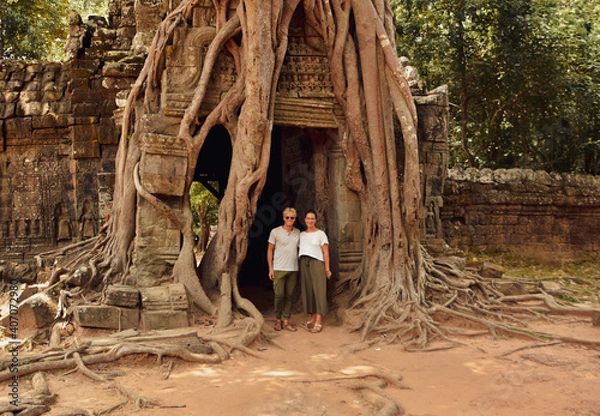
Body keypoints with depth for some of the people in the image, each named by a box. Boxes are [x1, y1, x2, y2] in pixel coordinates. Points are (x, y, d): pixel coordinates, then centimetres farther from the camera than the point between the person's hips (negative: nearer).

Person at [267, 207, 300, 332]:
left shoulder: (297, 232, 9)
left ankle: (286, 321, 13)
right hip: (279, 269, -3)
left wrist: (300, 265, 7)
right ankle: (278, 320, 13)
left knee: (289, 295, 6)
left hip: (293, 269, 3)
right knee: (279, 295, -4)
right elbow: (270, 250, 0)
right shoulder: (275, 232, -2)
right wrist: (270, 268, -5)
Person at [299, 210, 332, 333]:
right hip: (304, 263, 4)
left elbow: (326, 252, -2)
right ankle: (313, 317, 10)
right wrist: (297, 267, 5)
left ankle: (319, 321, -9)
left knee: (319, 290, -7)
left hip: (317, 263, -4)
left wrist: (327, 269, -7)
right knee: (307, 290, 2)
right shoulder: (301, 234, 14)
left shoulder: (321, 234, 2)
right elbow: (299, 251, 14)